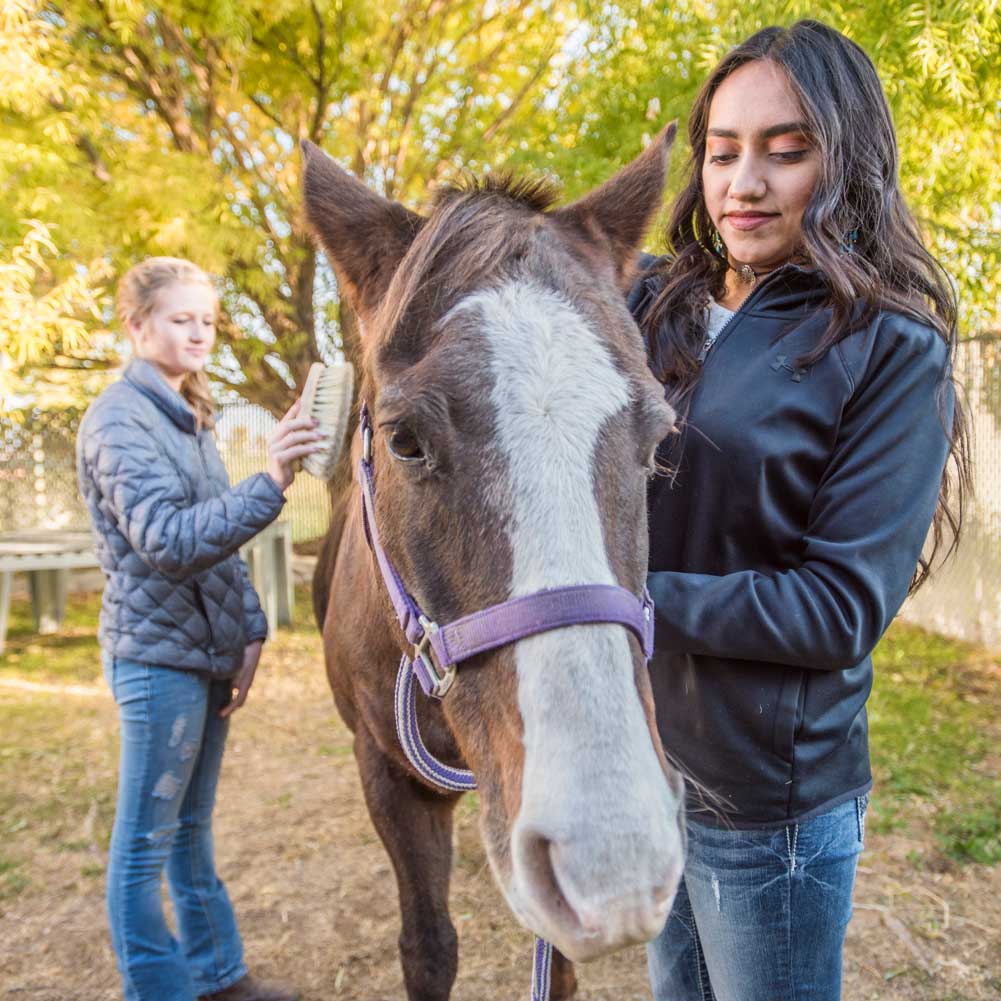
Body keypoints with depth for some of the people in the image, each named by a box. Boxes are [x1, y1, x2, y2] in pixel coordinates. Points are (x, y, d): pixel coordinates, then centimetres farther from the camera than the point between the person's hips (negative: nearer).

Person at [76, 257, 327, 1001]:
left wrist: (251, 632, 6)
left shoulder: (191, 418, 11)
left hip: (210, 652, 8)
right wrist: (269, 486, -40)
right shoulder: (119, 420, -13)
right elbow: (165, 538, -27)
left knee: (193, 827, 19)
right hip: (158, 654, -8)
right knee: (146, 842, 3)